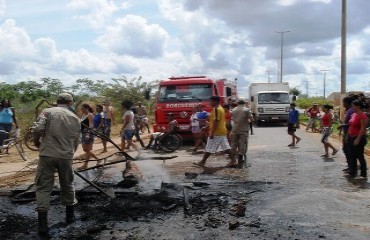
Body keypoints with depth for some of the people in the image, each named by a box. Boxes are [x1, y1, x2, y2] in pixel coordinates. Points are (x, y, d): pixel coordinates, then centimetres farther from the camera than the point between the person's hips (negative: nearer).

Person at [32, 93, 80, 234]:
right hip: (66, 156, 2)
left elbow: (38, 129, -12)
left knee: (43, 187, 4)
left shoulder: (48, 112, 1)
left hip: (47, 154, -2)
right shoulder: (75, 118, 9)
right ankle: (70, 215, 32)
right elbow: (77, 141, 11)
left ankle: (42, 223, 1)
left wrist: (36, 142, 8)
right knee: (67, 185, 19)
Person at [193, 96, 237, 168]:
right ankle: (233, 161, 5)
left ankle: (202, 162, 10)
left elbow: (216, 121, -21)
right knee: (226, 147, 8)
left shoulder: (216, 109, -15)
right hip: (222, 131, 10)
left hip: (216, 133, -10)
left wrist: (212, 133, -21)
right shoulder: (220, 108, 16)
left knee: (209, 148, 0)